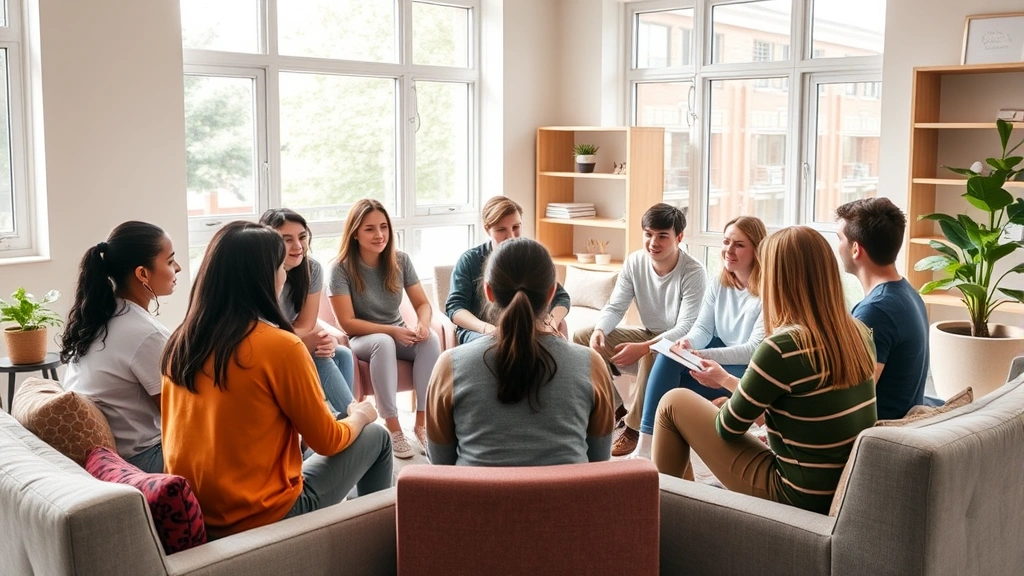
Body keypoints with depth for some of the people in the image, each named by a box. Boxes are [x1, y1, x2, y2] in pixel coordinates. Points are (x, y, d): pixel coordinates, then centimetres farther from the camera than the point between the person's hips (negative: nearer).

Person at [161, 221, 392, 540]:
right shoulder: (280, 346, -20)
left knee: (303, 450, 31)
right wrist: (360, 416, 12)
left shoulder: (179, 343, -1)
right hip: (263, 517, -7)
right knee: (375, 437, 14)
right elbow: (327, 441, -9)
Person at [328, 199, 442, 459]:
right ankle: (392, 427, -33)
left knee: (430, 339, -29)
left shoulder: (400, 261, -3)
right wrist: (392, 331, -26)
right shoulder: (341, 268, -14)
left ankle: (422, 421, -24)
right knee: (383, 342, -38)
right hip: (361, 340, -3)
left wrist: (423, 324, -24)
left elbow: (423, 303, 0)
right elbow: (347, 323, -17)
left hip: (398, 336, 4)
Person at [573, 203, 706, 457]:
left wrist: (643, 348, -42)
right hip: (647, 333, 7)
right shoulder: (634, 262, -7)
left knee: (651, 355, -40)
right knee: (582, 338, -6)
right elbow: (615, 307, -5)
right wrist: (599, 330, -28)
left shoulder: (693, 273, -24)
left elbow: (686, 328, -28)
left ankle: (635, 426, -20)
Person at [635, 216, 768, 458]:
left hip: (752, 372, -7)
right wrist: (688, 343, -26)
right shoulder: (718, 284, 4)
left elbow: (755, 351, -24)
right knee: (670, 355, -21)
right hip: (720, 355, 7)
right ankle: (646, 443, -20)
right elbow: (703, 328, -1)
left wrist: (703, 355, -36)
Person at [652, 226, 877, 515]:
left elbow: (729, 427, -11)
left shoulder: (783, 347, -24)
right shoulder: (858, 332, -1)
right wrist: (727, 380, 19)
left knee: (674, 403, 5)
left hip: (799, 496, -7)